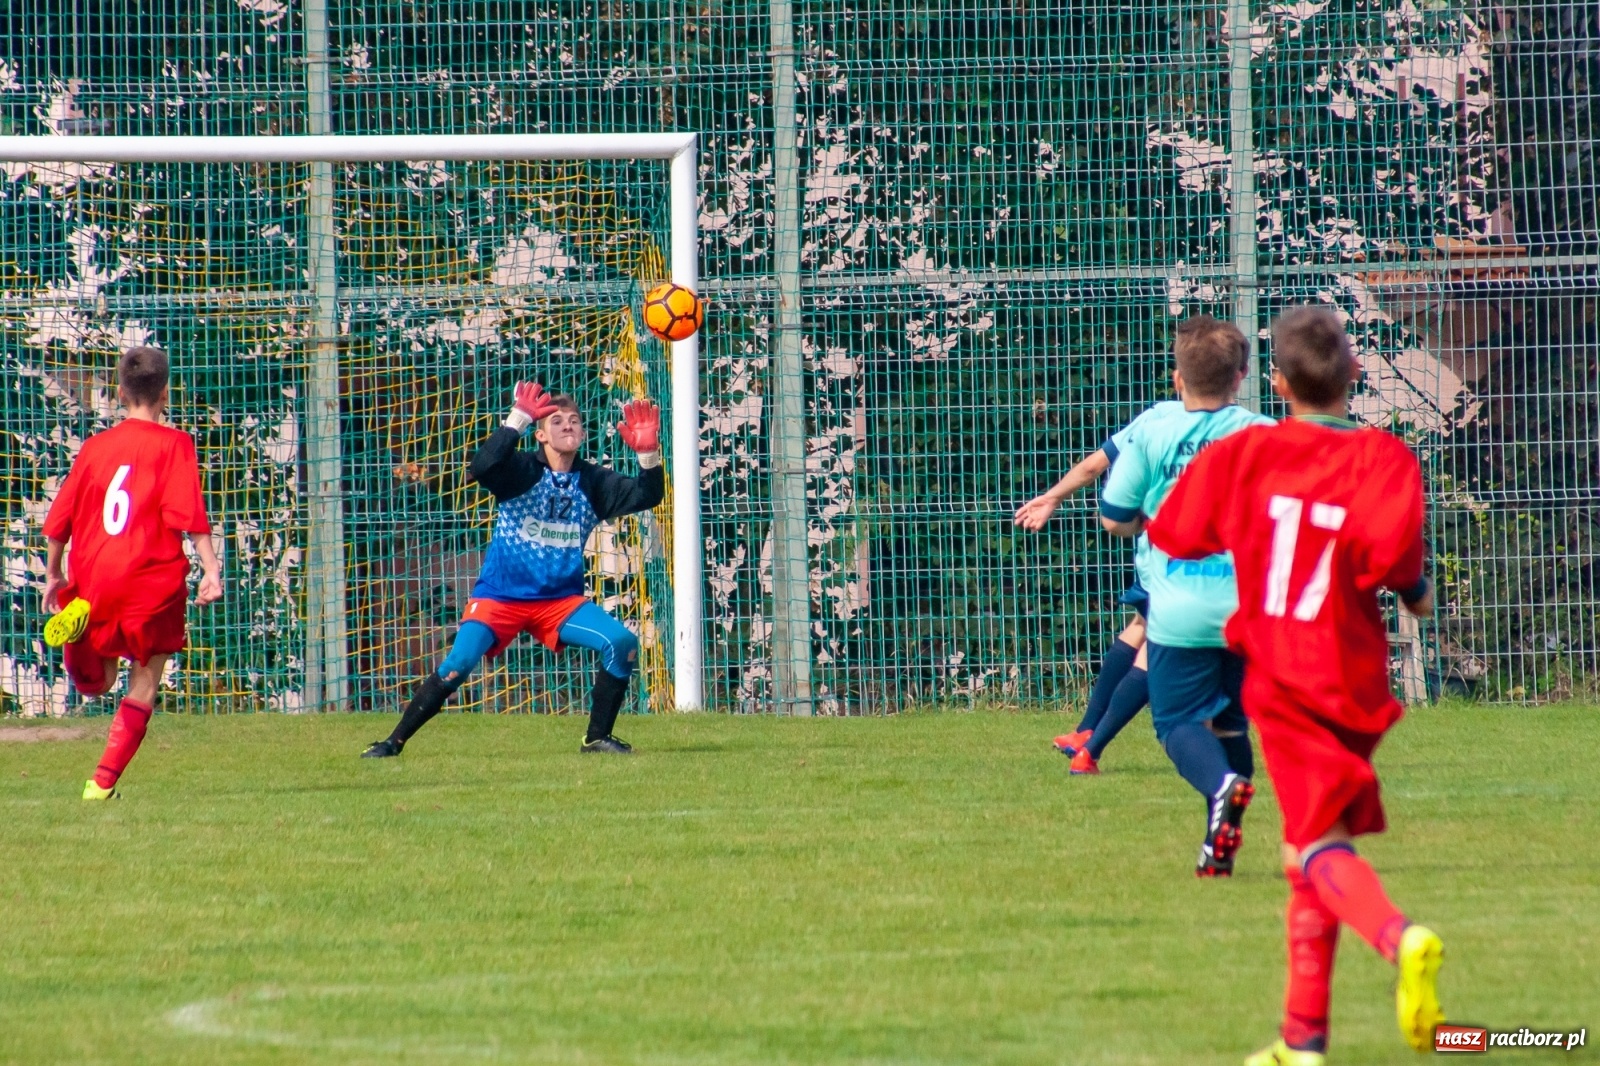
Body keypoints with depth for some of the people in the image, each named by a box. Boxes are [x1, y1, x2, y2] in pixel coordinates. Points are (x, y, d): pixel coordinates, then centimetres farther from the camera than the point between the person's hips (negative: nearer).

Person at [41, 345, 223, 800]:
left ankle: (78, 619, -16)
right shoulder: (173, 444, -2)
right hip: (153, 577, -3)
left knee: (96, 683, 17)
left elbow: (60, 519, 12)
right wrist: (211, 567, -16)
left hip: (94, 577, 3)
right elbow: (189, 513, -13)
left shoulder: (95, 446, 9)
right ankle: (104, 780, -4)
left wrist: (54, 576, 23)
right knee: (143, 686, 8)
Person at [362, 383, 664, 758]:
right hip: (500, 597, -3)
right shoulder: (522, 470, -9)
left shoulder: (593, 482, 3)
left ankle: (598, 737, 1)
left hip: (561, 600, 3)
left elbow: (645, 496, -7)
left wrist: (648, 454, -25)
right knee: (457, 664, -21)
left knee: (623, 644, -15)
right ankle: (394, 741, -7)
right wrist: (517, 420, -37)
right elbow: (482, 468, -29)